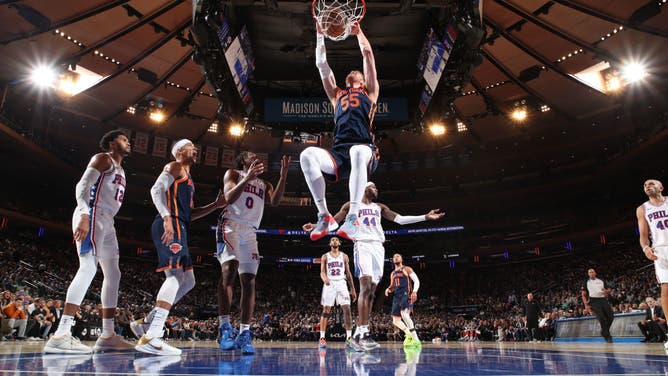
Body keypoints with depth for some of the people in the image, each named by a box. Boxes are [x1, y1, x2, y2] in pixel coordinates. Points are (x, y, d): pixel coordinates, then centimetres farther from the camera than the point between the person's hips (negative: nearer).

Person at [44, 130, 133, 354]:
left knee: (113, 275, 5)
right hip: (92, 216, -10)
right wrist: (84, 216, -27)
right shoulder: (103, 159, 1)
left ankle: (107, 336, 6)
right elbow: (82, 185, -13)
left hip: (106, 222, 10)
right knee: (89, 267, -21)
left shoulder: (120, 171, 27)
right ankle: (61, 335, -24)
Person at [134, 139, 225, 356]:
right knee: (176, 276, -18)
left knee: (188, 281, 9)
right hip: (170, 225, -10)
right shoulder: (174, 167, 3)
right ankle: (151, 338, -22)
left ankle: (146, 324, 13)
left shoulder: (187, 178, 30)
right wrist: (167, 218, -27)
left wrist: (216, 205, 23)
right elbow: (156, 190, -14)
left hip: (178, 228, 10)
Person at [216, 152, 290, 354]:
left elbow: (275, 201, 3)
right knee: (229, 268, -24)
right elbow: (229, 197, -5)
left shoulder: (264, 184, 23)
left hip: (250, 232, 5)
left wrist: (283, 174, -4)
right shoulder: (233, 174, 13)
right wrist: (247, 178, -18)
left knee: (249, 280, -5)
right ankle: (224, 327, -25)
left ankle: (244, 333, -6)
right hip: (231, 225, -5)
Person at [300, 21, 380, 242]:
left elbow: (368, 54, 27)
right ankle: (324, 217, -26)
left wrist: (358, 31, 38)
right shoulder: (337, 94, 34)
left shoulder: (369, 91, 27)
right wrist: (320, 33, 34)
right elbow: (322, 65, 32)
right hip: (338, 152, 3)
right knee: (307, 155, -28)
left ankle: (352, 219, -41)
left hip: (364, 147, -2)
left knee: (358, 151, -40)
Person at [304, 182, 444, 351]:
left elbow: (400, 219, 18)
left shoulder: (380, 207, 23)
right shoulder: (352, 205, 11)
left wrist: (425, 217, 12)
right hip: (363, 245, -5)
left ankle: (357, 335, 3)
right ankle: (363, 333, -25)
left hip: (378, 247, 5)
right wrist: (316, 225, -15)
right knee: (365, 287, -22)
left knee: (371, 292, 0)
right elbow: (333, 221, 3)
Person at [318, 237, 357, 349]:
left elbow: (348, 273, 12)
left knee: (347, 309, -11)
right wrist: (325, 279, -24)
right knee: (326, 311, -1)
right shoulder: (325, 257, 8)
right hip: (329, 284, -1)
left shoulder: (344, 256, 12)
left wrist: (353, 289, 8)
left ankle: (349, 338, -10)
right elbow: (322, 272, 0)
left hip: (341, 283, 1)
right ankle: (322, 338, 5)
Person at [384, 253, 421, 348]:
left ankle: (416, 339, -26)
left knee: (404, 314, -30)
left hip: (406, 294, -7)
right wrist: (388, 289, 6)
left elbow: (416, 281, -4)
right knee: (395, 321, 4)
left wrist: (414, 291, -21)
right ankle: (409, 334, 26)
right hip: (396, 296, 7)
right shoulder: (392, 274, 23)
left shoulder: (407, 269, 5)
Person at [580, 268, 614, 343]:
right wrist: (586, 305, -5)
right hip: (594, 301, -3)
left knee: (611, 317, -8)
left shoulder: (601, 281, 17)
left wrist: (606, 291, -7)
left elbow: (608, 291, 18)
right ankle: (607, 336, -6)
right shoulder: (586, 282, 10)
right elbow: (583, 295, 8)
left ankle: (604, 332, 15)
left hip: (603, 299, 3)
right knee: (601, 318, -16)